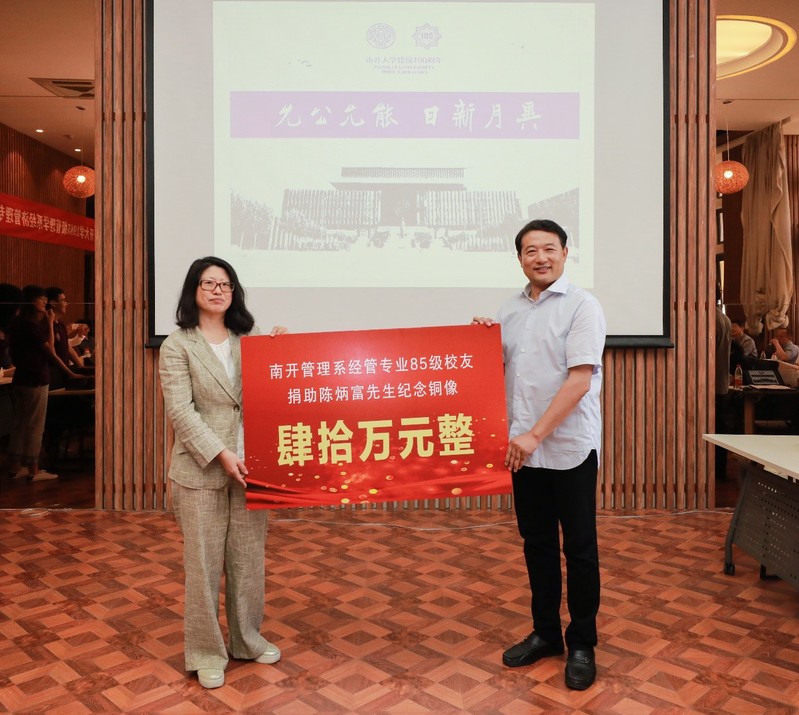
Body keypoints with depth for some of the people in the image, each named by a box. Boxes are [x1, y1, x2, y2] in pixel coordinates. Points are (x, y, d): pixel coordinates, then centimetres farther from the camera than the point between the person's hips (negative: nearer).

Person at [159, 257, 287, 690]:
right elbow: (180, 410, -11)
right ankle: (205, 651, 21)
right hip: (201, 469, -3)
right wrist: (220, 454, -19)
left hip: (250, 465, 4)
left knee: (248, 557, 12)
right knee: (204, 562, 5)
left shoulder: (249, 340, 10)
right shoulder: (177, 345, -2)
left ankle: (247, 638, 30)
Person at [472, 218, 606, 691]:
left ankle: (582, 644, 22)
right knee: (537, 543, 15)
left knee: (579, 547, 7)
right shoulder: (510, 311, 10)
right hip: (524, 449, 6)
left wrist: (536, 434, -19)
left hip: (570, 448, -5)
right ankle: (546, 633, 31)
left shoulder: (582, 306, -8)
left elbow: (579, 379, -16)